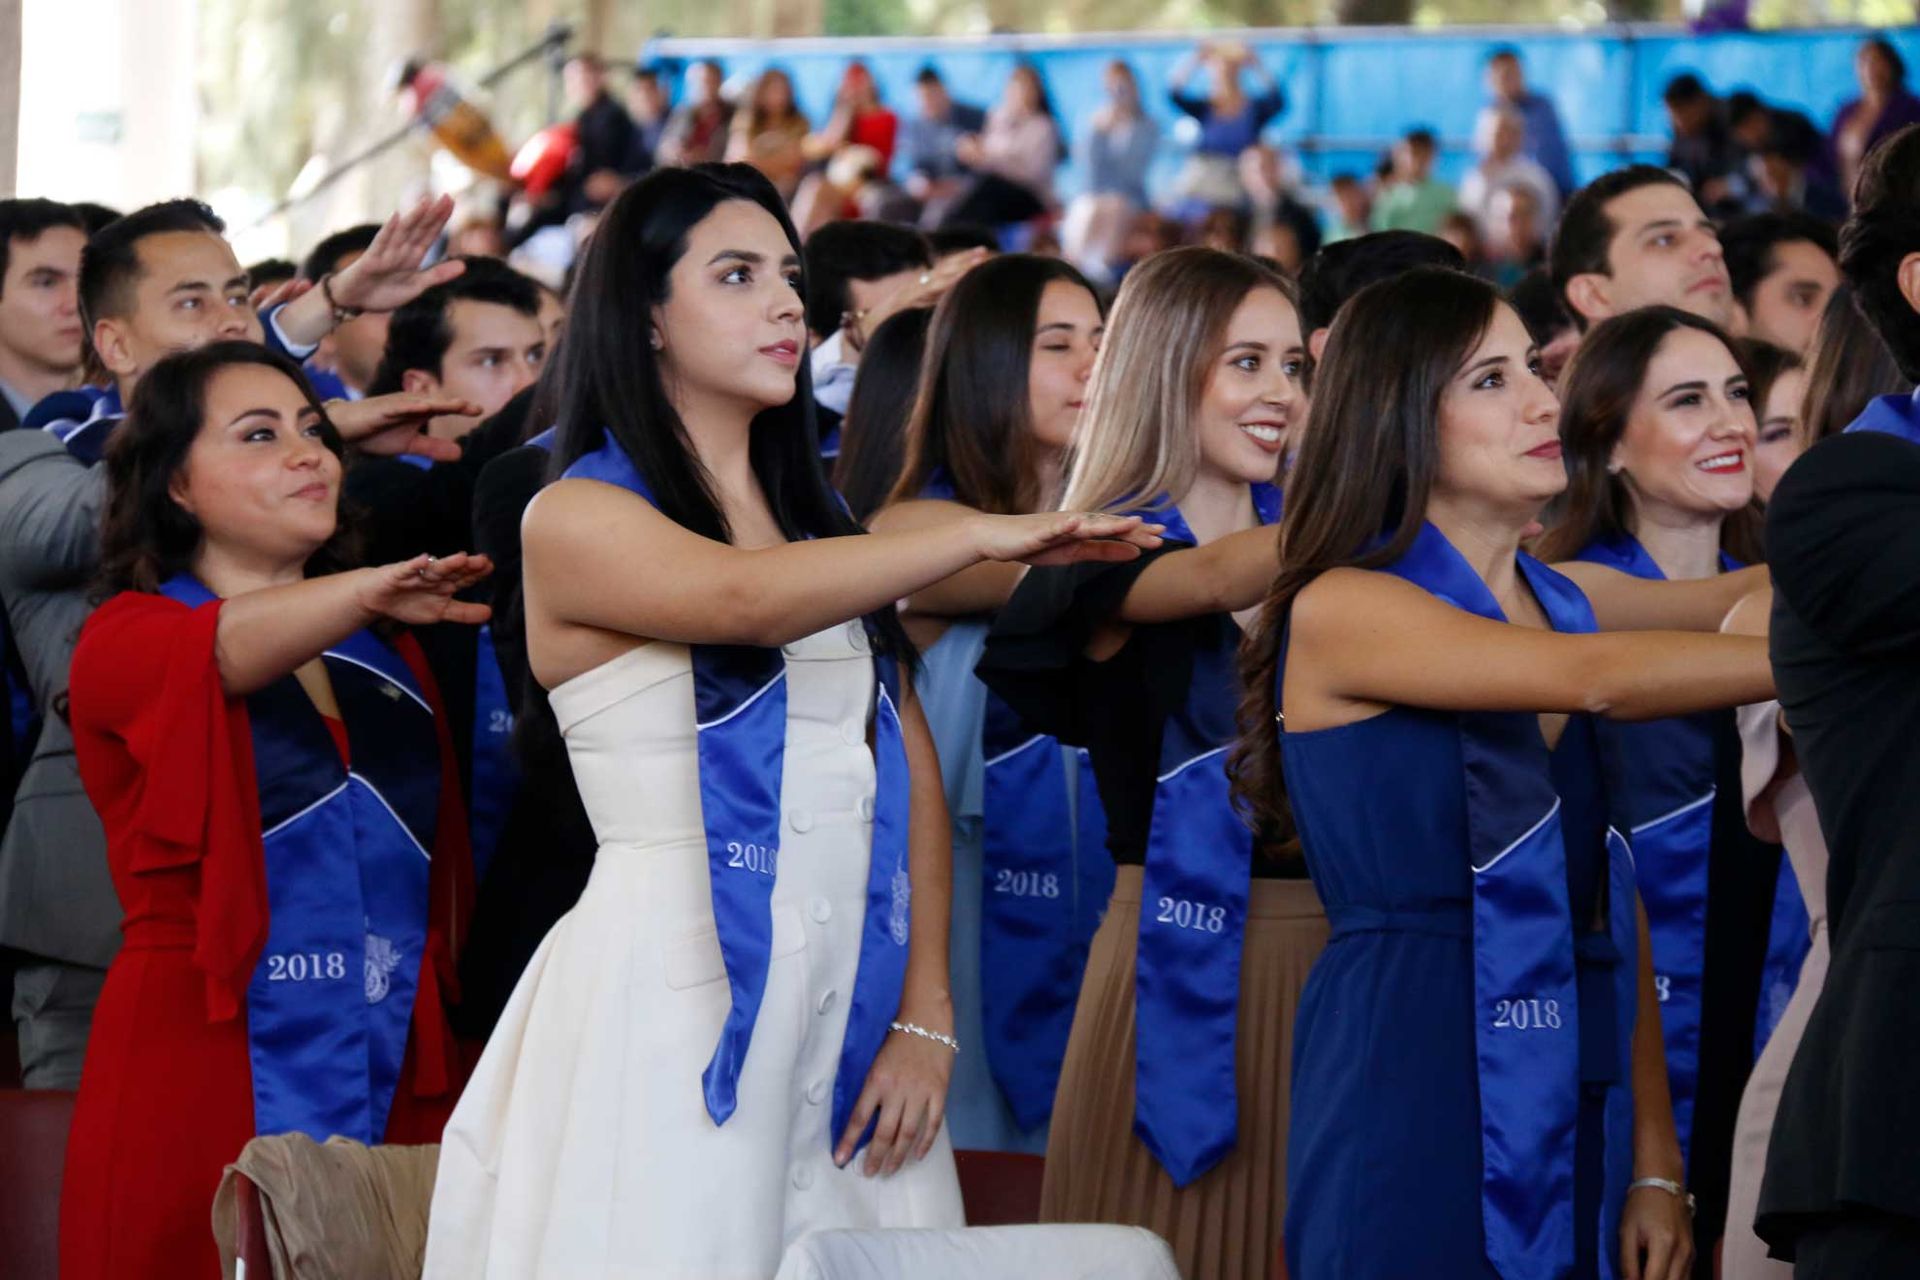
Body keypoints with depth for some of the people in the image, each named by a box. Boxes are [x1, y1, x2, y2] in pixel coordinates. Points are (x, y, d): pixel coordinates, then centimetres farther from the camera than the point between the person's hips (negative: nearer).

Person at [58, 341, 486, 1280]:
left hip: (399, 1089, 4)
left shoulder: (384, 653, 16)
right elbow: (229, 647, -23)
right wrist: (364, 591, -43)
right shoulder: (130, 640, 1)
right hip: (203, 1087, -4)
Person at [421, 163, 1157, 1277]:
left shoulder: (822, 518, 17)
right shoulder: (576, 520, -3)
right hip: (677, 997, -6)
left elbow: (910, 770, 11)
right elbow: (743, 599, -23)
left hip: (853, 998, 6)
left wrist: (927, 1016, 0)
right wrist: (986, 539, -23)